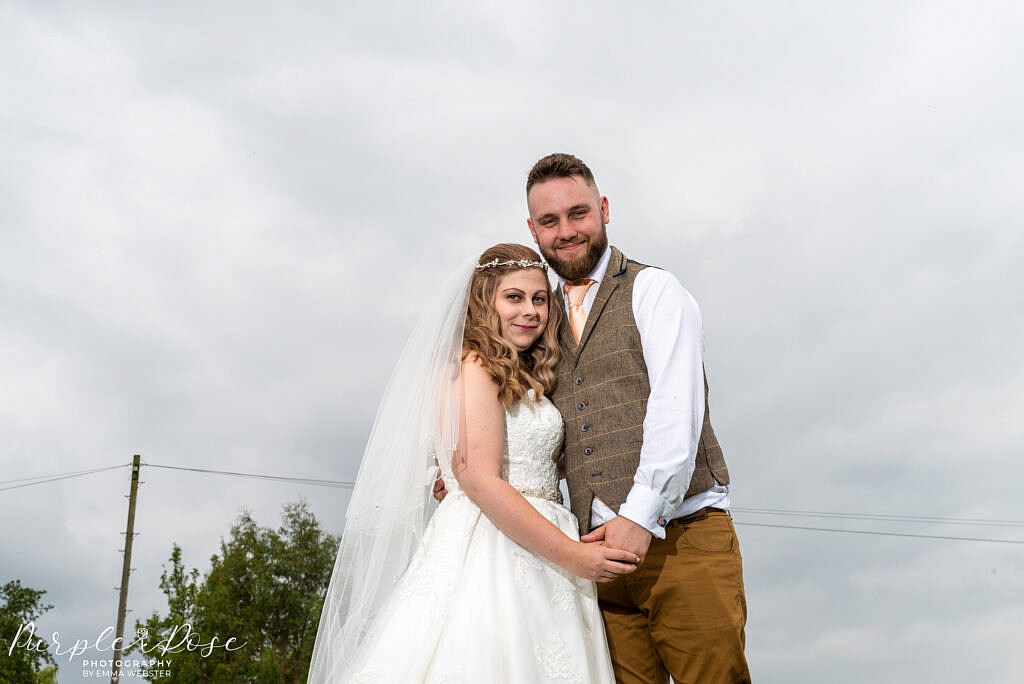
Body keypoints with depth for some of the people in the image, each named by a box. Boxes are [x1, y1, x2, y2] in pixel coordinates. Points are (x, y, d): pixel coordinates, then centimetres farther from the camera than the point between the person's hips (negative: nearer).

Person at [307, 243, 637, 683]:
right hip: (489, 549, -8)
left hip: (533, 558, 8)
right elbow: (480, 481, -16)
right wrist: (572, 555, -15)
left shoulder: (525, 382, 22)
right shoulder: (475, 368, -6)